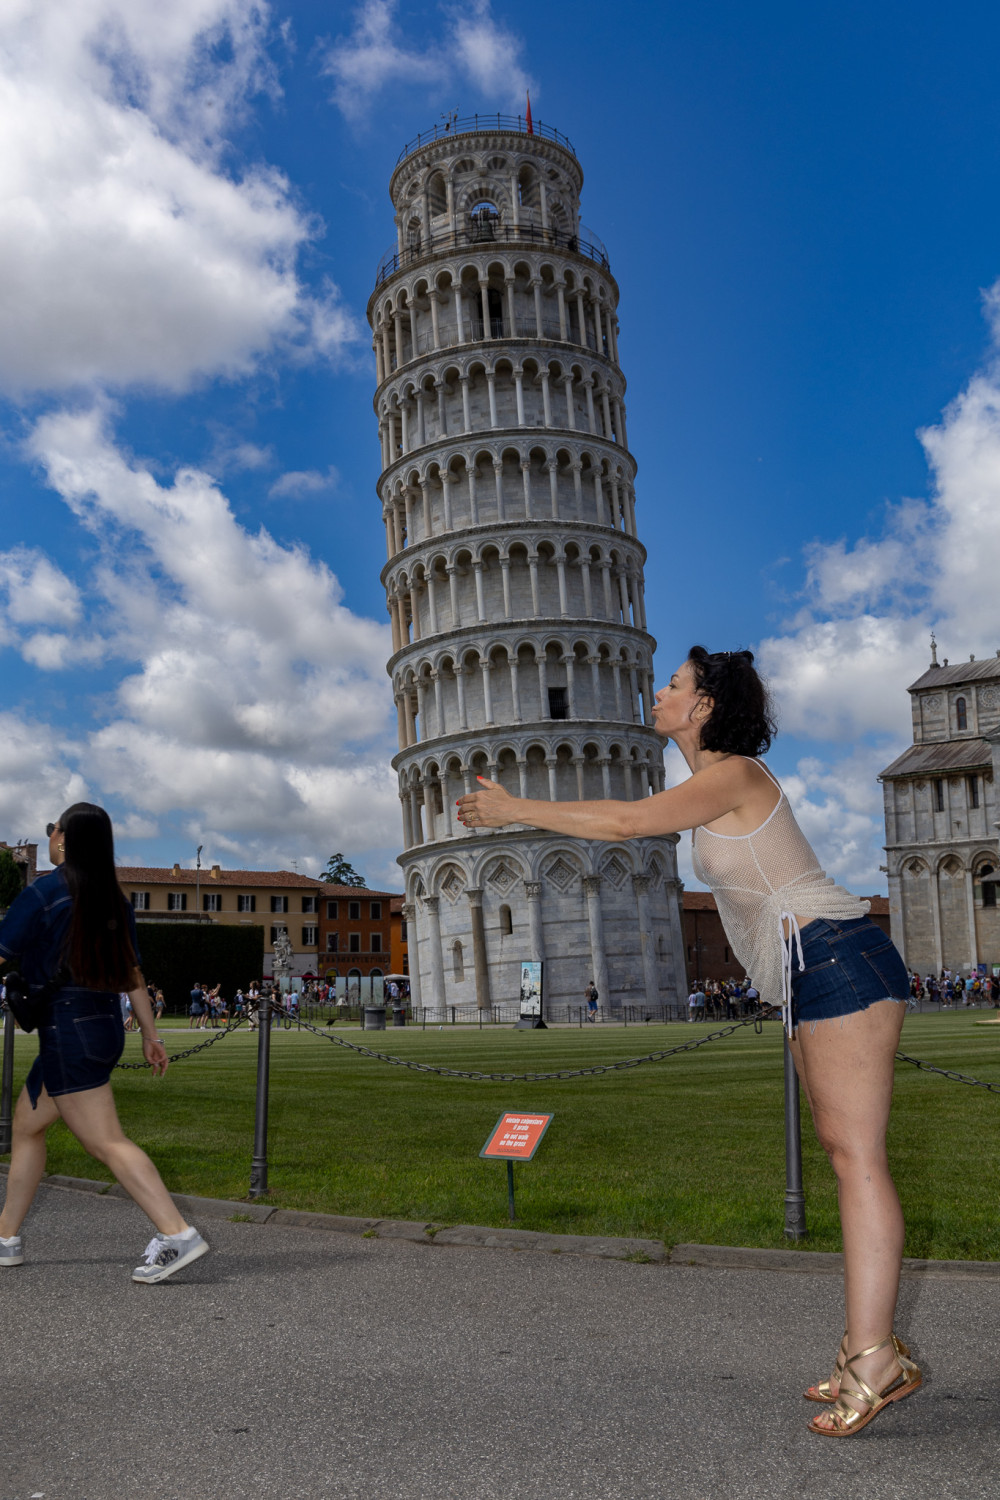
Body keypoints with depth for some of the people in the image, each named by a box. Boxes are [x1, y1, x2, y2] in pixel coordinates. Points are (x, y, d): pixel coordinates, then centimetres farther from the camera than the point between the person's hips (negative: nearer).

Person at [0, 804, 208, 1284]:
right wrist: (150, 1035, 16)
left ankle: (177, 1233, -17)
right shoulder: (113, 899, 10)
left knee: (106, 1142, -10)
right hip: (105, 1024, 9)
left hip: (68, 1028, -8)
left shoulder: (43, 892, -11)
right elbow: (132, 973, 12)